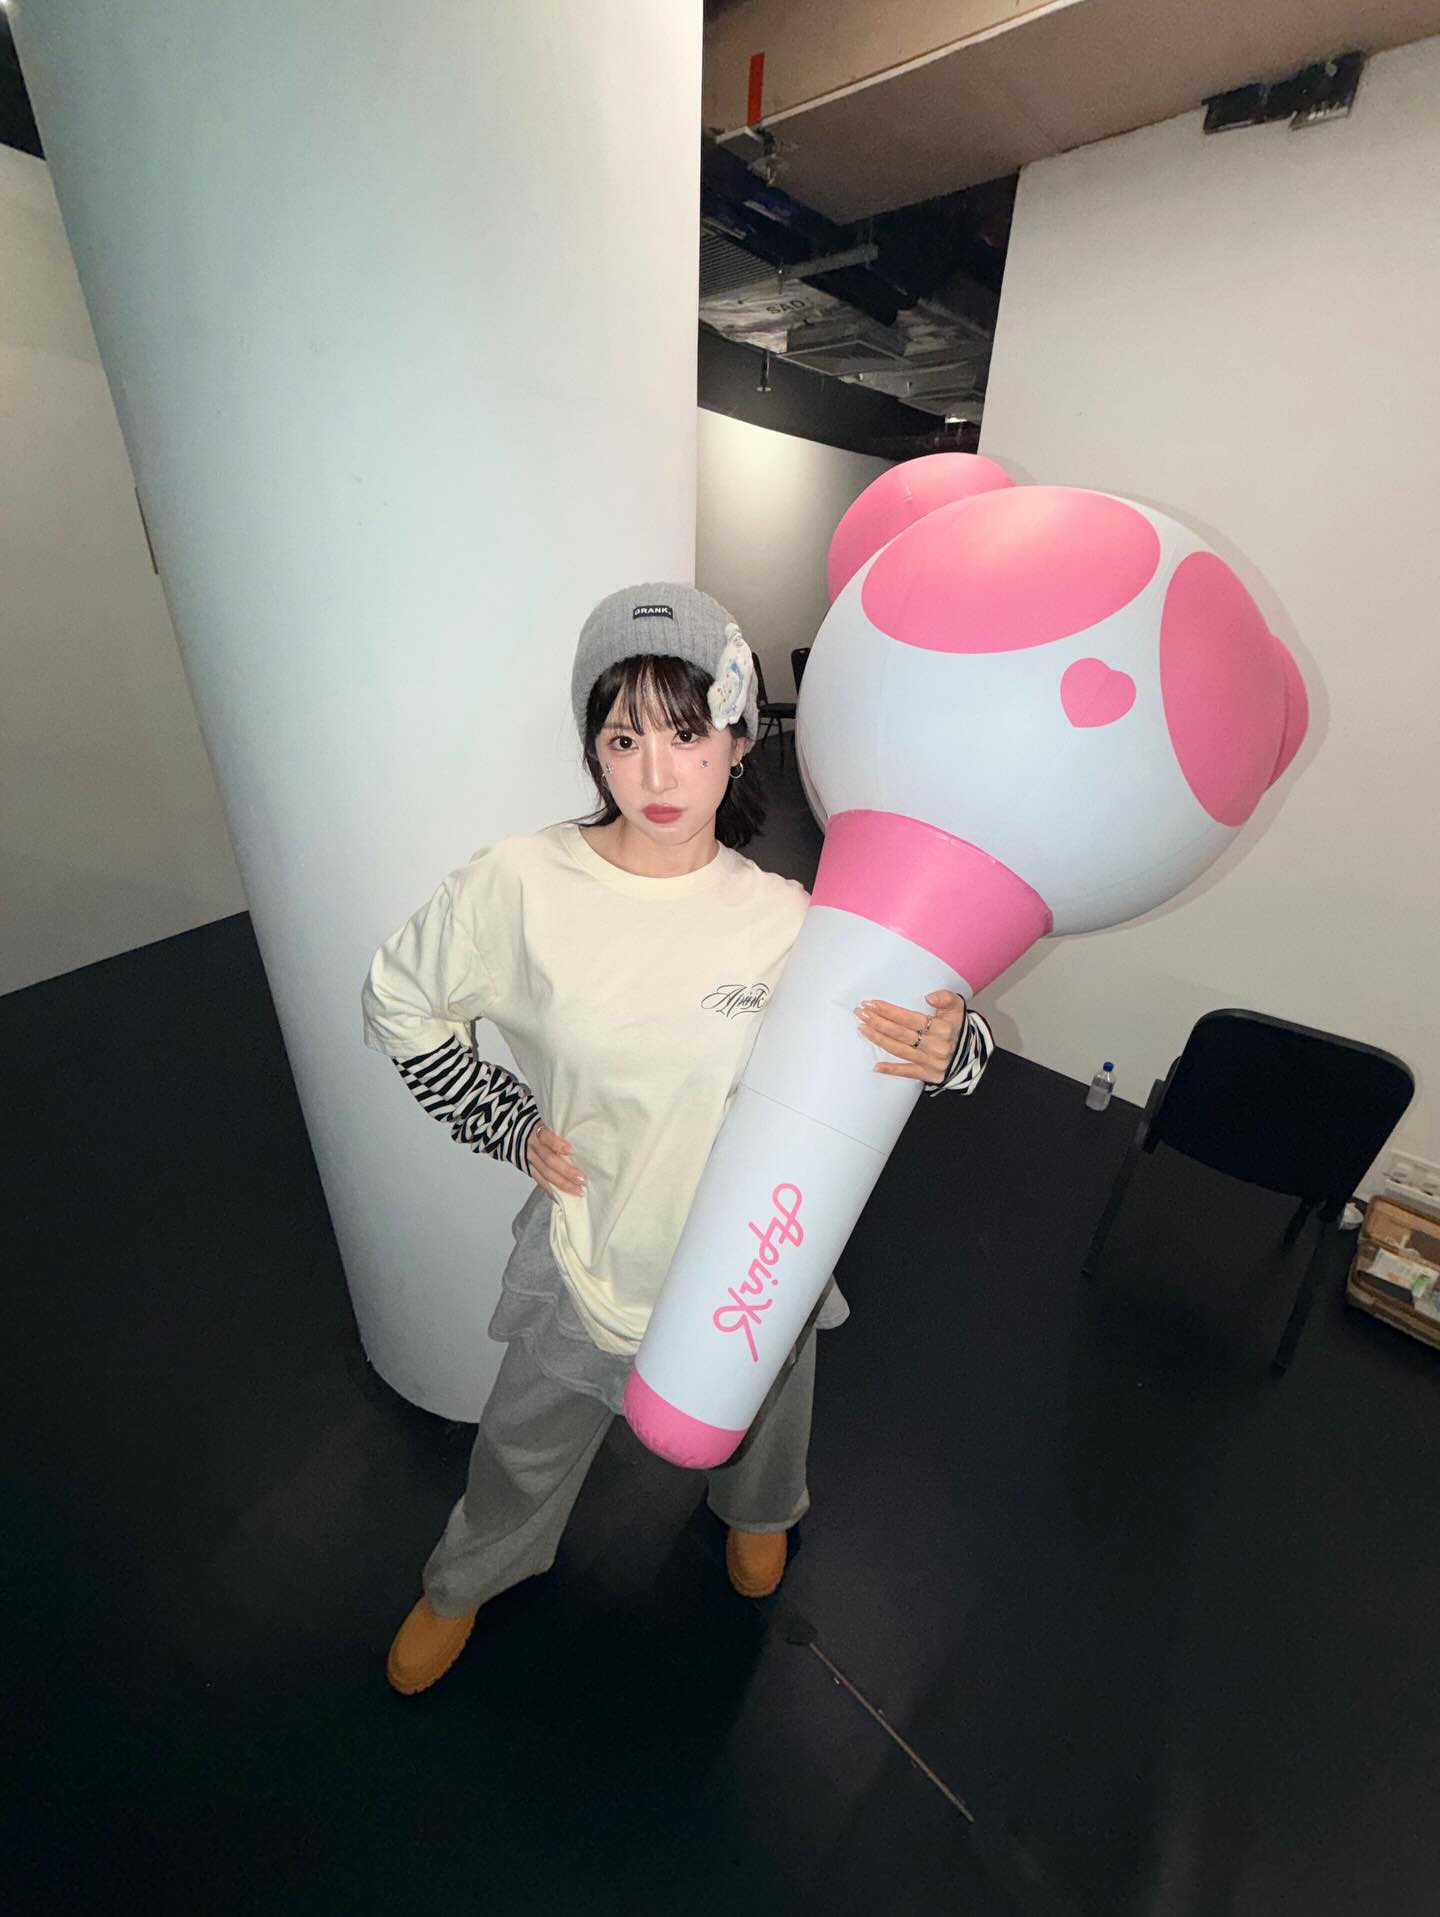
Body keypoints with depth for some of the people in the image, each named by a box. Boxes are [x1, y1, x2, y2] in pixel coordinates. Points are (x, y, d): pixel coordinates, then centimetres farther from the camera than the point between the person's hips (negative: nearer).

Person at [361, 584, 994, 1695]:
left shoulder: (785, 919, -20)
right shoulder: (521, 882, -21)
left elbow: (926, 1028, -8)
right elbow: (399, 1005, -5)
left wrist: (949, 1048, -31)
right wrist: (507, 1125, -11)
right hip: (591, 1249, 0)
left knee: (759, 1426, 32)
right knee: (526, 1451, 28)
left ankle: (757, 1514, 72)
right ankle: (465, 1583, 66)